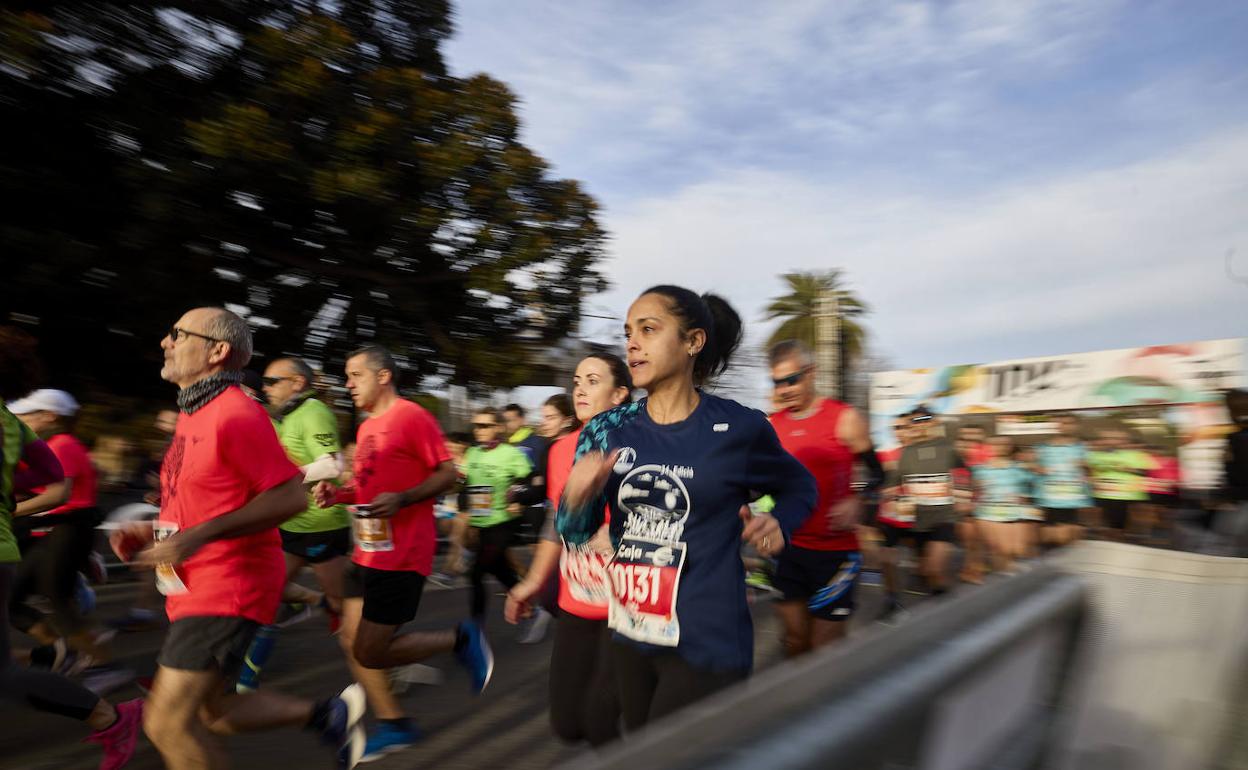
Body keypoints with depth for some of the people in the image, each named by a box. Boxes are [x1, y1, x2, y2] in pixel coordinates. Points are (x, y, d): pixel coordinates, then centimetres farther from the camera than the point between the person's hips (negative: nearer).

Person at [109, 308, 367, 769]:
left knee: (168, 723, -3)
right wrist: (153, 532, 8)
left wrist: (197, 537, -24)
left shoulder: (236, 415, -18)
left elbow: (289, 497, -22)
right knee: (212, 712, 17)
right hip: (198, 589, 10)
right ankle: (328, 714, 29)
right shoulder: (194, 416, 12)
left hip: (228, 589, -10)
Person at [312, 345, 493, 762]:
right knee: (352, 641, 11)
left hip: (401, 555, -9)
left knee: (370, 653, -5)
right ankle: (394, 724, 26)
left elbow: (447, 474, -15)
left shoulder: (411, 416, -13)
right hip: (368, 551, 9)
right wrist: (340, 494, 6)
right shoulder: (367, 427, 14)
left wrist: (402, 500, -27)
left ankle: (461, 639, 12)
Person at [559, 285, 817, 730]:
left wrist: (780, 525, -11)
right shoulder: (607, 430, -3)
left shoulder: (738, 428, -11)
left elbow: (800, 487, 9)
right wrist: (577, 495, -20)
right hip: (629, 633, 5)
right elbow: (575, 534, 1)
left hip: (705, 643, -5)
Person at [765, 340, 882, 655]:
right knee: (795, 639, 12)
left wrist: (855, 502, -17)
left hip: (834, 549, -3)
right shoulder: (771, 425, 5)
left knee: (826, 648, 3)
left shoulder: (844, 418, -6)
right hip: (788, 548, 4)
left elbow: (875, 473, 1)